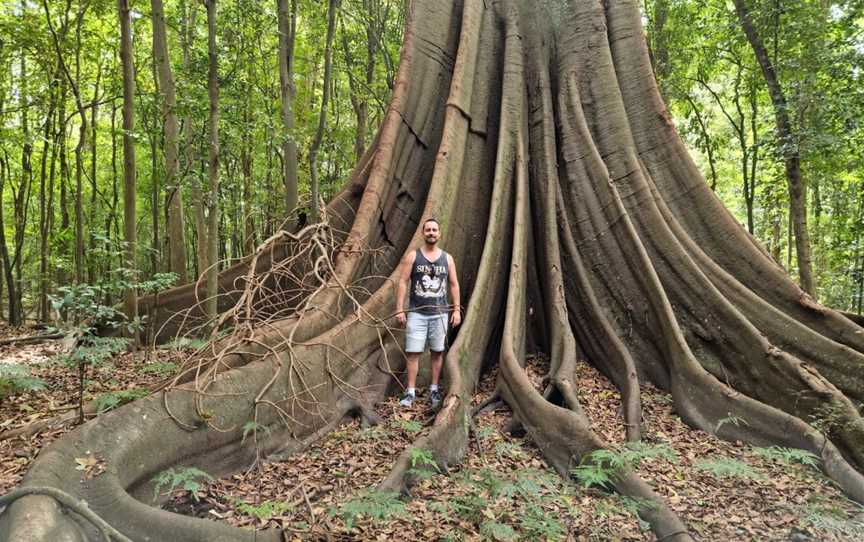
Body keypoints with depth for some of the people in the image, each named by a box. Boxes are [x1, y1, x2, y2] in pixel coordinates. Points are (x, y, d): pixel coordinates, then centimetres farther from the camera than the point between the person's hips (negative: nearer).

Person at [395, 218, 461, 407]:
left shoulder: (447, 258, 7)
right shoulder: (412, 256, 0)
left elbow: (454, 285, 9)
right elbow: (402, 283, -3)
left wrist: (457, 309, 3)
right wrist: (399, 309, -10)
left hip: (440, 313, 2)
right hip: (417, 313, -2)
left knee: (437, 352, 7)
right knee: (413, 352, -3)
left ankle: (434, 389, 18)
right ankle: (411, 391, 4)